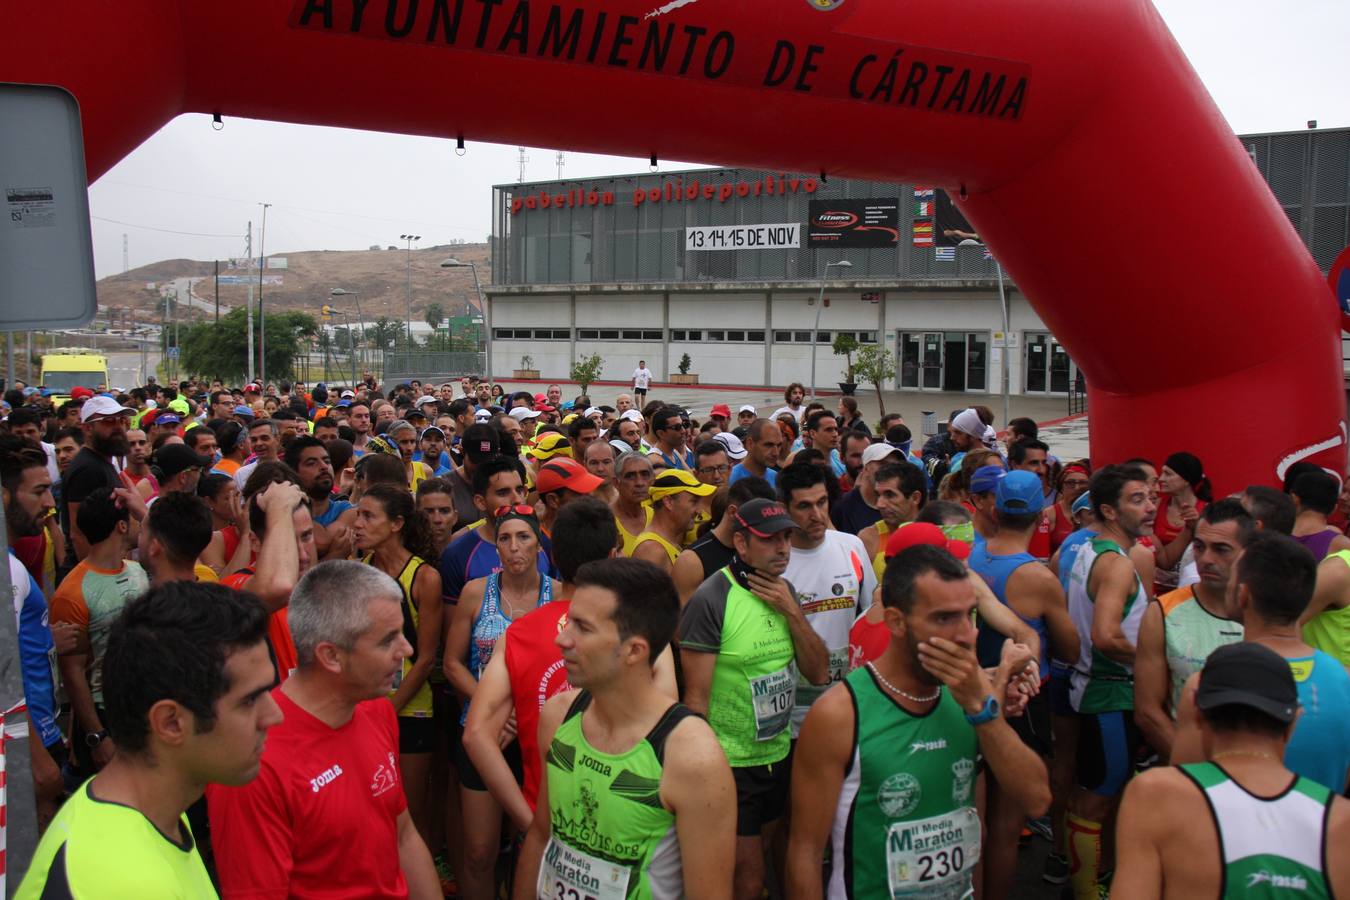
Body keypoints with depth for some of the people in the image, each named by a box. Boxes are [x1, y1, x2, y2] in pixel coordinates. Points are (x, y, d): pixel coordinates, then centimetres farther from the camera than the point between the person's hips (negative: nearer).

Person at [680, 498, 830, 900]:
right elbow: (696, 697, -16)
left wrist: (791, 611, -11)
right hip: (730, 763, -7)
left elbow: (819, 673, 1)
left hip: (779, 756, 7)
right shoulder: (710, 601, -18)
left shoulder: (784, 591, 4)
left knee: (763, 854, 20)